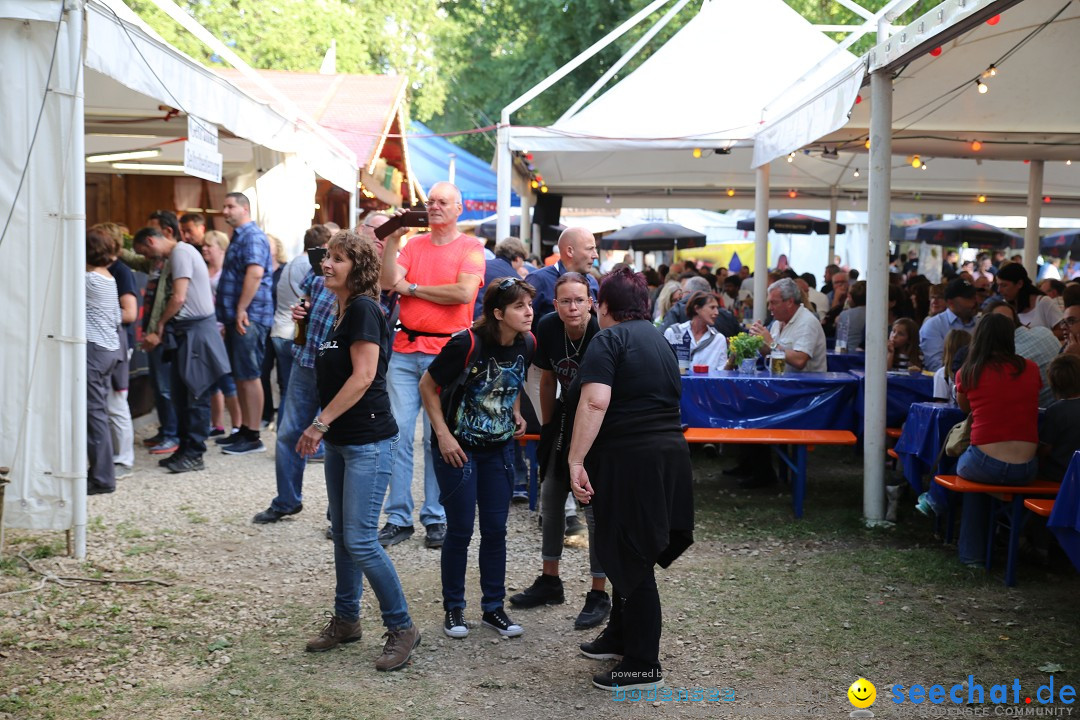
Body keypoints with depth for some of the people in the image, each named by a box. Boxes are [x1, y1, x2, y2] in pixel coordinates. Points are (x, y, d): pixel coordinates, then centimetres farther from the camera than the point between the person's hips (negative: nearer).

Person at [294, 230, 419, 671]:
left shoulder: (363, 309, -14)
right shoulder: (341, 312, 14)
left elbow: (363, 376, -22)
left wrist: (320, 423, -19)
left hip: (368, 442, -10)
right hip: (340, 441, 10)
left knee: (360, 540, -10)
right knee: (342, 535, 15)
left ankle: (401, 628, 1)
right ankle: (346, 620, 27)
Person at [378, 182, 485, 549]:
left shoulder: (470, 247, 1)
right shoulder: (414, 244, 13)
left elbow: (464, 292, -14)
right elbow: (389, 282, 1)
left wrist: (412, 288, -5)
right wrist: (391, 240, -8)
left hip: (445, 352, -4)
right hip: (405, 350, 4)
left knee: (437, 438, 0)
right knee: (398, 433, 0)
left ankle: (436, 518, 10)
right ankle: (398, 517, 6)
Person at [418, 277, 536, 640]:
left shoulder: (526, 345, -5)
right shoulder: (467, 344, -23)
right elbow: (428, 385, -13)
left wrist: (516, 414, 3)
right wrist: (443, 435, -16)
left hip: (499, 450, 5)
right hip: (458, 449, -5)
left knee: (496, 529, 7)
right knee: (461, 530, 2)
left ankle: (493, 608, 19)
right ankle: (453, 608, 17)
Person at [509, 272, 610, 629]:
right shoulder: (548, 328, -10)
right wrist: (547, 426, 13)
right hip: (565, 418, 6)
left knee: (596, 509, -6)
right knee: (551, 499, 13)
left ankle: (599, 594, 6)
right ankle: (550, 582, 29)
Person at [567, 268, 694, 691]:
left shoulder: (609, 339, -9)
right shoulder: (658, 339, 17)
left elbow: (594, 402, -22)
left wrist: (576, 459, -23)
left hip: (629, 461, -8)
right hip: (670, 452, 8)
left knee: (629, 559, -1)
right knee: (628, 552, 21)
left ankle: (643, 665, 4)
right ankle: (620, 636, 35)